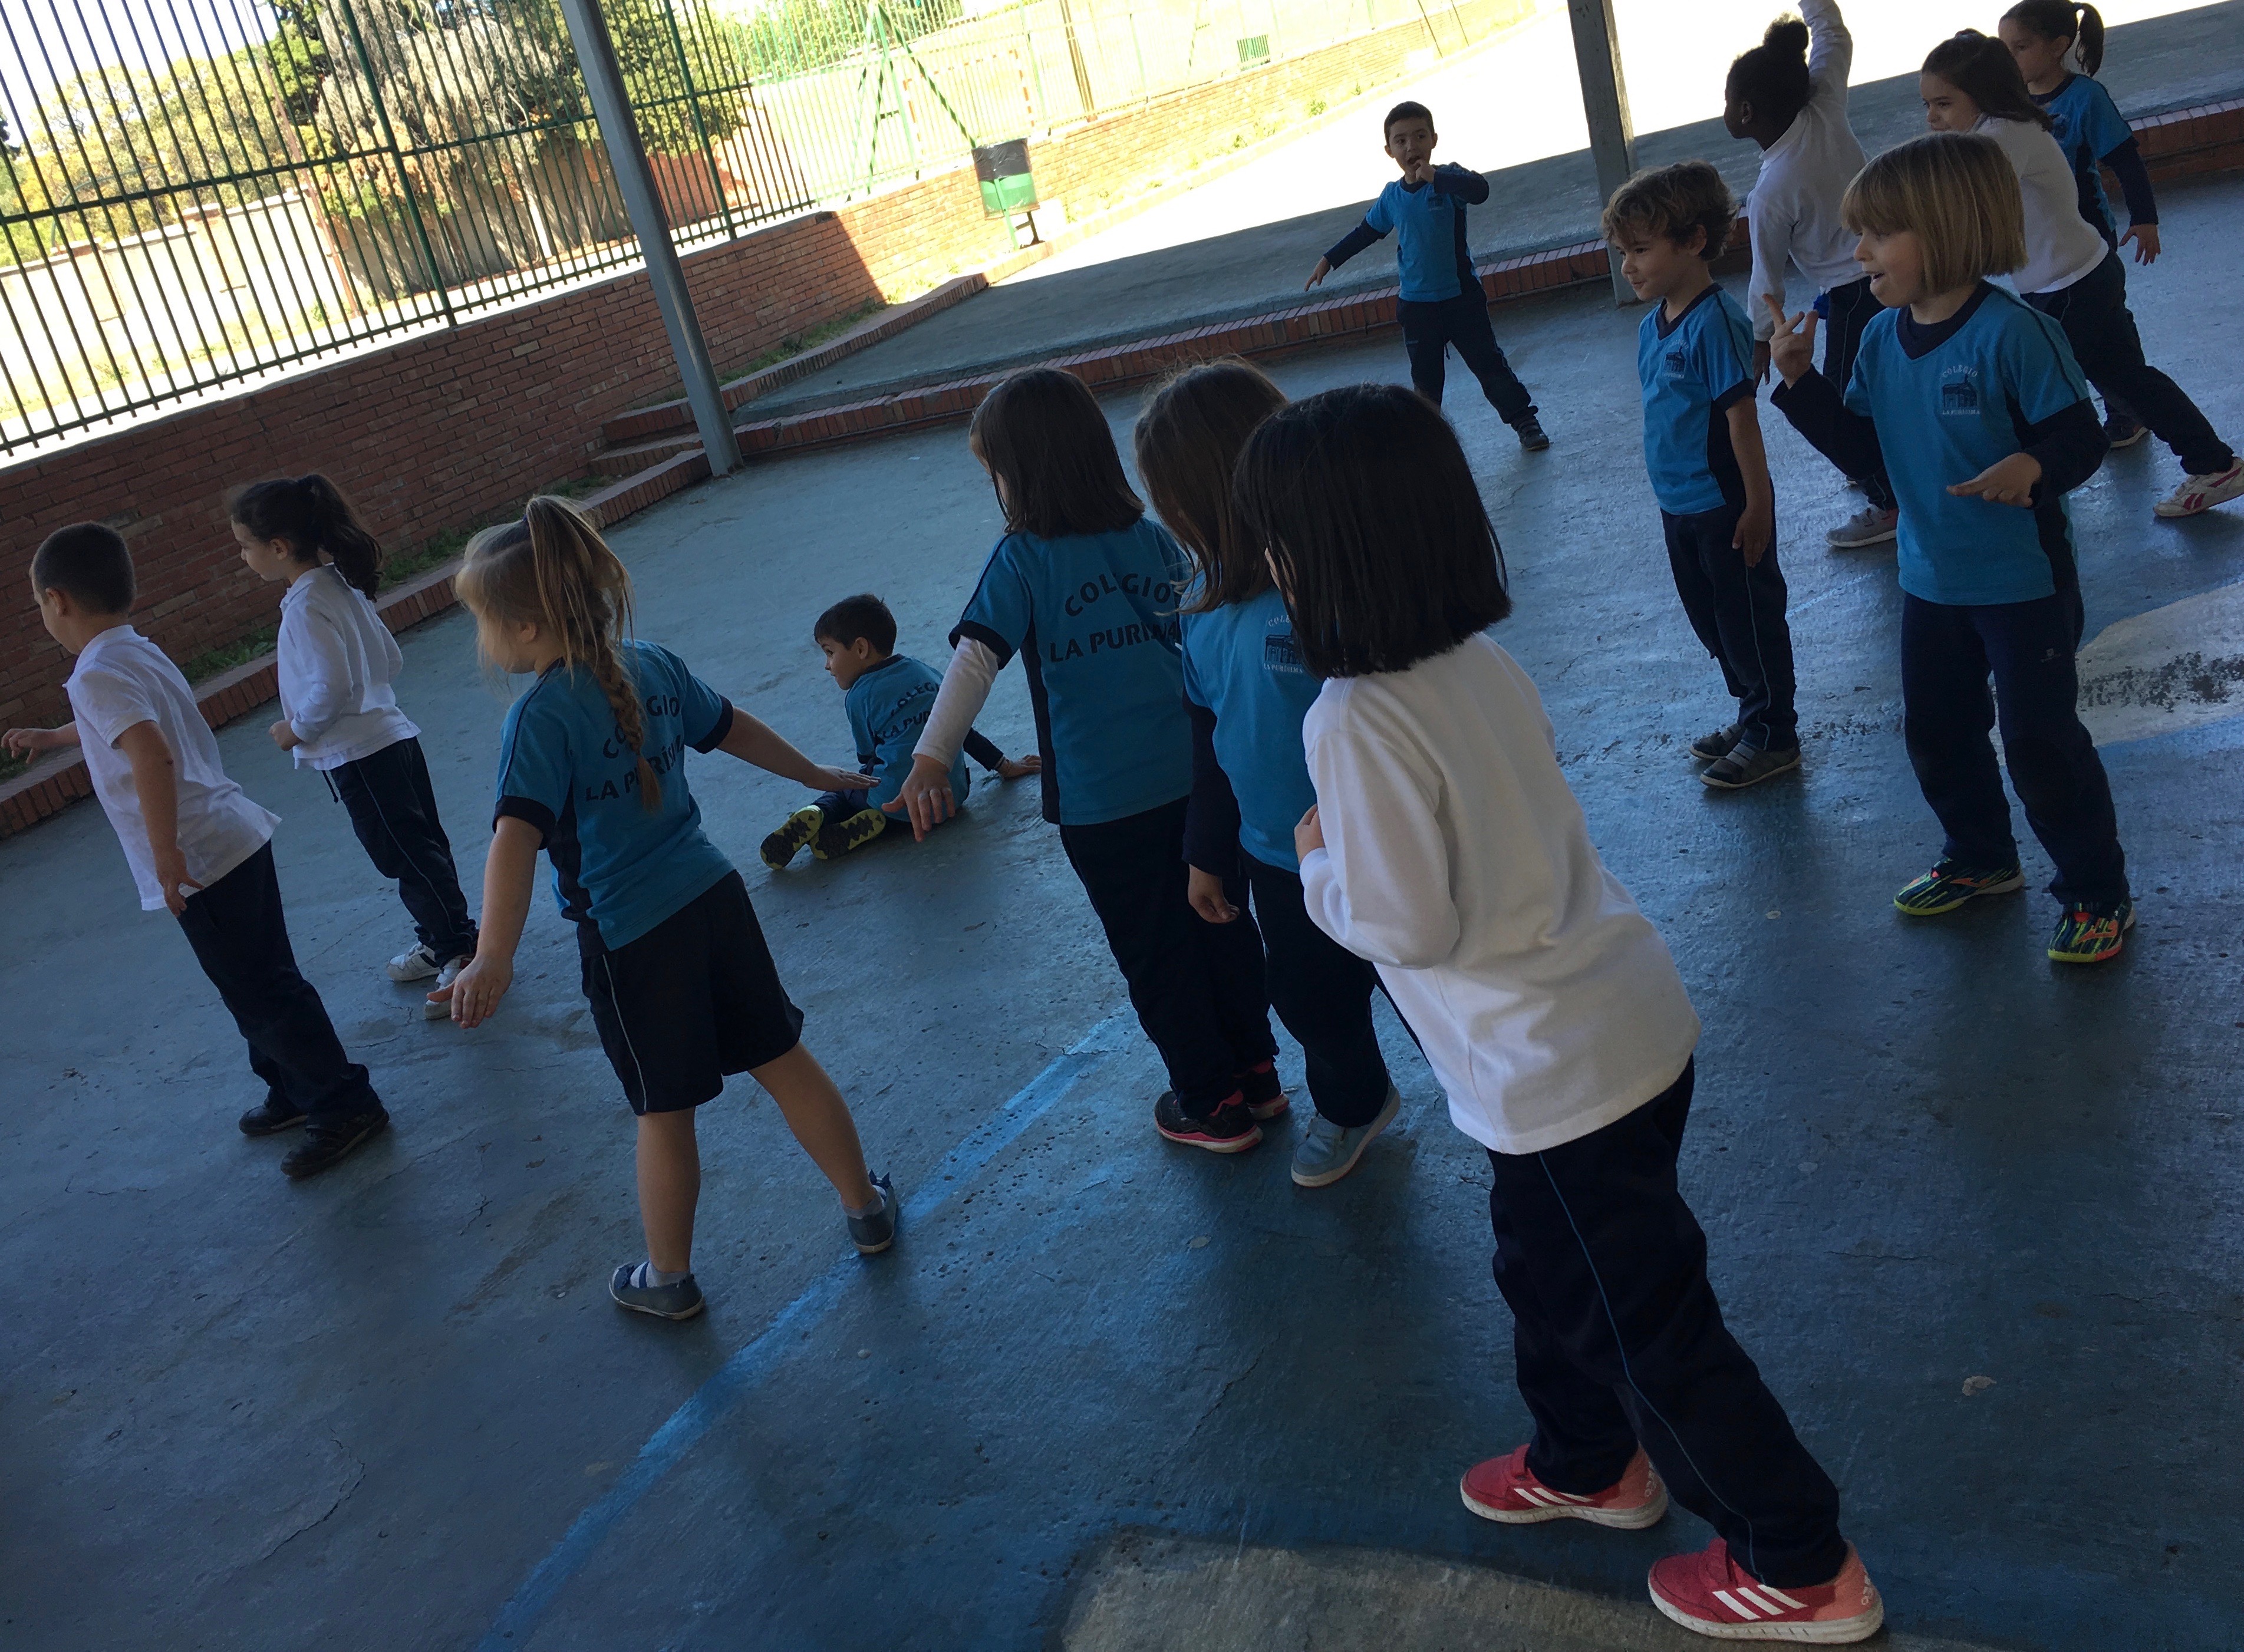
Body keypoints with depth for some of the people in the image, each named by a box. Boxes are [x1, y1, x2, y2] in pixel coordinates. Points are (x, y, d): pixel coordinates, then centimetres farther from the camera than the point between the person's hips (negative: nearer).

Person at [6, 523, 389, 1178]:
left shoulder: (97, 676, -17)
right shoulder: (140, 653, 13)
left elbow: (151, 757, -35)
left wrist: (166, 856, -31)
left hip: (199, 860, -10)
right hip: (238, 837, 10)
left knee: (261, 993, -1)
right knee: (263, 984, 20)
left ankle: (346, 1107, 6)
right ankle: (295, 1092, 34)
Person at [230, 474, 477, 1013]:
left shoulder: (306, 607, -19)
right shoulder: (340, 585, 8)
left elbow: (332, 688, -28)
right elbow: (391, 662, 13)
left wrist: (297, 730, -11)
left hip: (357, 756, -10)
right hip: (391, 738, 10)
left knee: (407, 857, 0)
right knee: (419, 851, 17)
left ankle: (460, 950, 8)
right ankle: (439, 943, 29)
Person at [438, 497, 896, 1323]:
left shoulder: (540, 715, -20)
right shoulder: (652, 665, 1)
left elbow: (517, 836, -32)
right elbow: (733, 729, 15)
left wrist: (494, 958, -40)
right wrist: (818, 775, 31)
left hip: (631, 936, -6)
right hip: (714, 895, 6)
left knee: (664, 1112, 10)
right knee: (782, 1059, 18)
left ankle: (669, 1280, 30)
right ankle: (868, 1210, 32)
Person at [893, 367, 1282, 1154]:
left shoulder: (1023, 559, -13)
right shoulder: (1154, 540, 2)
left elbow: (974, 659, -24)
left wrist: (931, 757, -31)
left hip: (1102, 804, -5)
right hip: (1195, 777, 5)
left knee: (1156, 954, 12)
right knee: (1220, 925, 21)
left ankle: (1214, 1103, 24)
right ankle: (1257, 1070, 35)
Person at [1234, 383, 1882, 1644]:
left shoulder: (1355, 721, -26)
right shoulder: (1483, 659, -1)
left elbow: (1406, 926, -23)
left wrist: (1317, 861, -7)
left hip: (1560, 1074, -9)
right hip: (1623, 1018, 9)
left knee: (1643, 1317, 10)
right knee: (1549, 1267, 29)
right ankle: (1587, 1462, 51)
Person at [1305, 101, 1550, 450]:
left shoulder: (1449, 179, -11)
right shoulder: (1391, 197, 1)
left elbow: (1480, 190, -34)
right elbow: (1366, 232, 19)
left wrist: (1435, 178, -42)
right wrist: (1329, 260, 20)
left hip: (1462, 297, -3)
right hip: (1416, 306, 3)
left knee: (1489, 363, 5)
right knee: (1425, 377, 9)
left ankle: (1526, 422, 18)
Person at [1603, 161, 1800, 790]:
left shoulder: (1715, 322, -21)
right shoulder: (1651, 327, 4)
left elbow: (1742, 417, -20)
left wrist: (1757, 504, -18)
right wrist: (1671, 498, 16)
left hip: (1725, 508, -9)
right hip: (1679, 508, 9)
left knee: (1750, 619, 6)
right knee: (1712, 620, 20)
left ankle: (1774, 736, 20)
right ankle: (1753, 716, 37)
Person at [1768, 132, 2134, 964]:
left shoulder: (2011, 332, -21)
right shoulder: (1881, 340, 0)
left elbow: (2080, 434, -19)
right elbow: (1857, 445, 5)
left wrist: (2032, 468, -39)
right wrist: (1800, 380, -7)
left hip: (2024, 581, -7)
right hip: (1932, 581, 7)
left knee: (2040, 741, 0)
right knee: (1935, 733, 19)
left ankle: (2097, 893, 18)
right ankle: (1980, 859, 41)